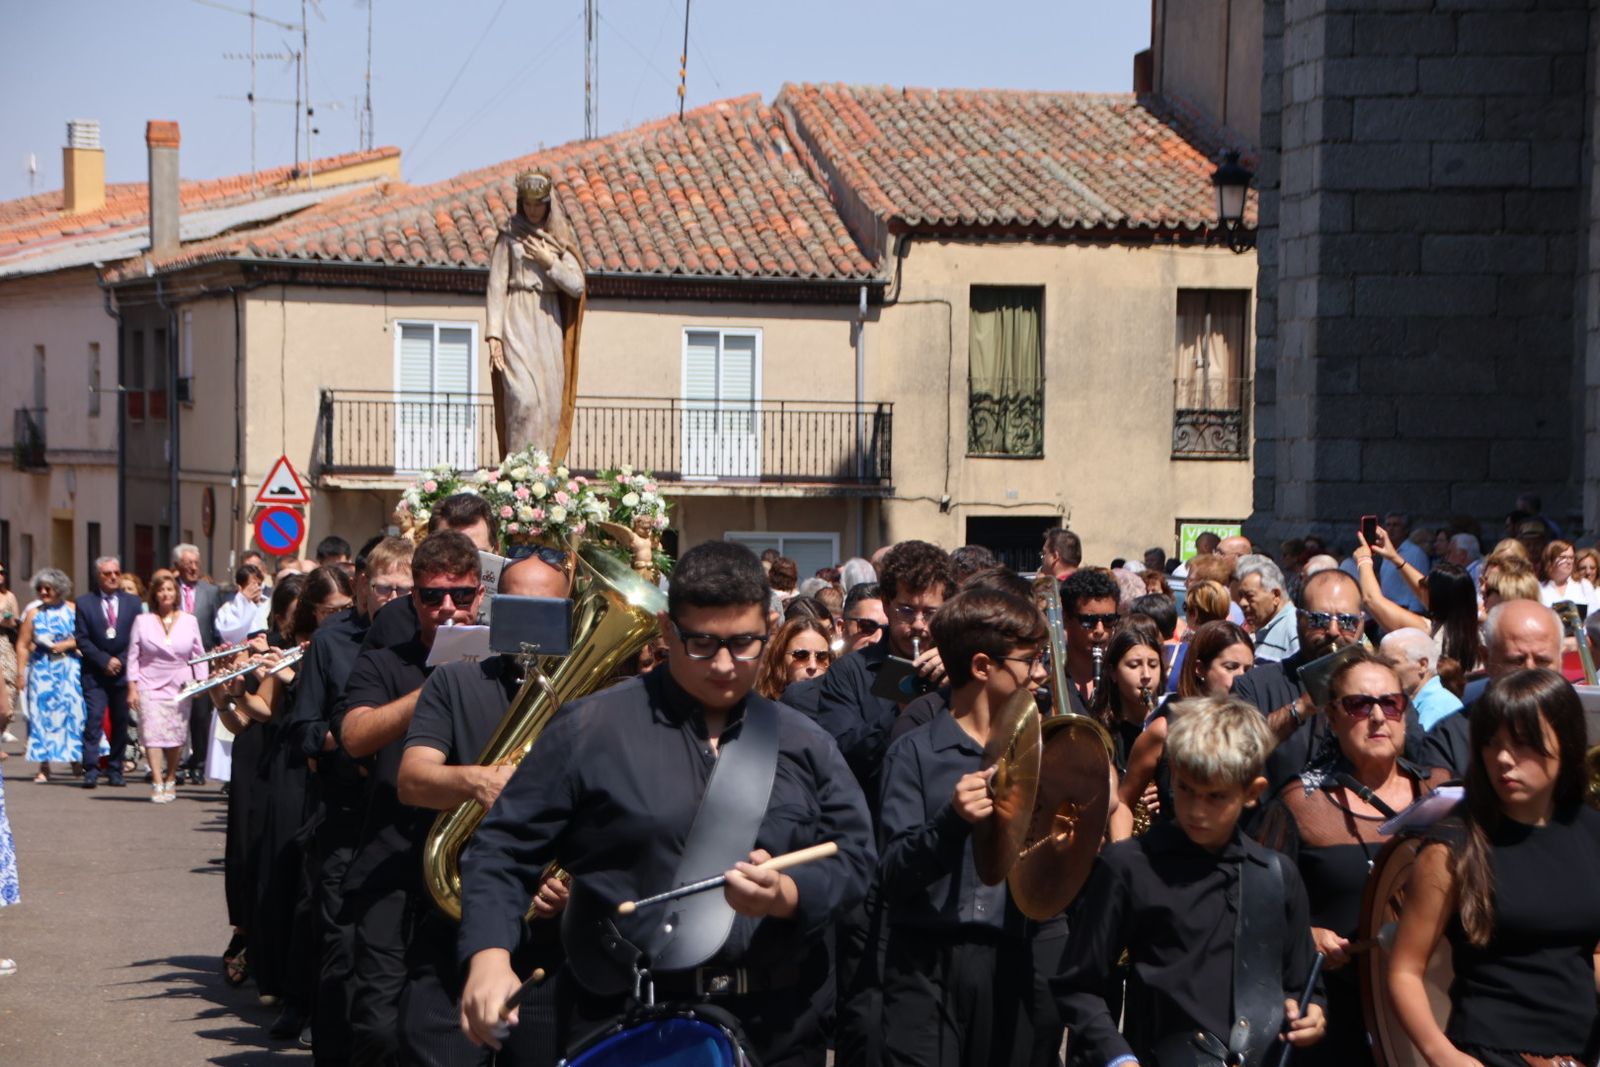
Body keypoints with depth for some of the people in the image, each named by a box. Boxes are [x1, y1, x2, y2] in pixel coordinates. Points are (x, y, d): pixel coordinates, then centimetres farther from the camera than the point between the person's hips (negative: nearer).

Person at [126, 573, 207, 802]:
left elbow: (199, 654, 9)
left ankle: (170, 779, 18)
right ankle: (157, 783, -15)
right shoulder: (142, 621, 4)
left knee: (177, 735, 1)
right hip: (150, 685, -1)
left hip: (179, 686, 1)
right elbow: (133, 656, 4)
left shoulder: (189, 621, 7)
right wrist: (132, 687, -3)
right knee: (152, 732, -13)